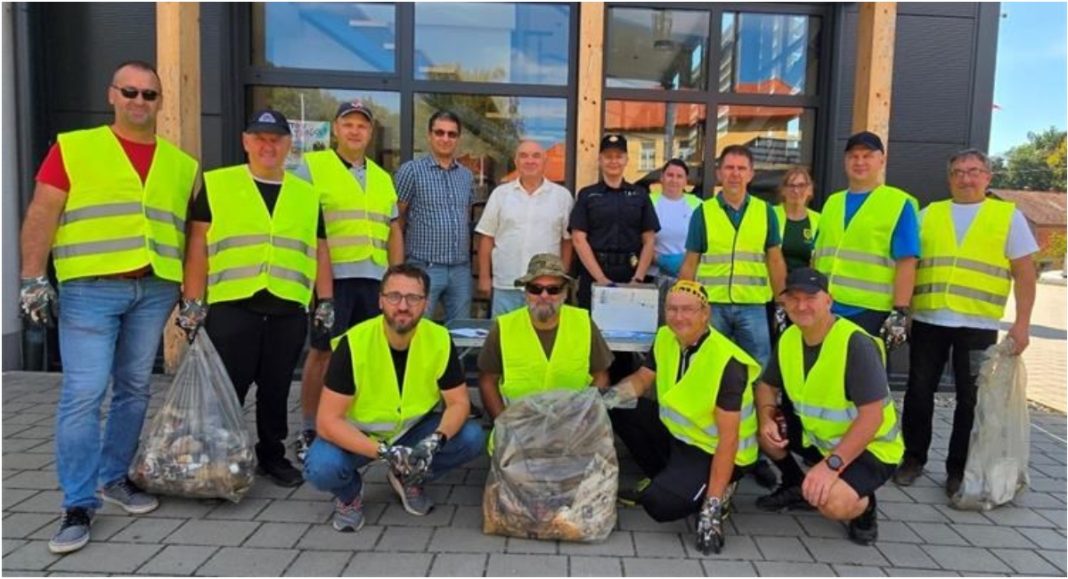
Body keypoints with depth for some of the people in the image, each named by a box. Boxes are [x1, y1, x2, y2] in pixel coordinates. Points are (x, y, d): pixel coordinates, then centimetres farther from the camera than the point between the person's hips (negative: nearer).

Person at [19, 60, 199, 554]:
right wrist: (33, 279, -9)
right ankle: (78, 504, 4)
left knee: (134, 389, 11)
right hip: (90, 289, -3)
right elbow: (41, 216, -1)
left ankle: (114, 476, 27)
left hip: (155, 291, 4)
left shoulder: (182, 164, 13)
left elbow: (192, 234, 13)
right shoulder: (72, 148, 4)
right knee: (83, 394, -6)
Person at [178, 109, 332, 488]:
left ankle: (272, 455, 25)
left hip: (288, 310, 3)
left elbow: (319, 253, 15)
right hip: (231, 306, -2)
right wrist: (192, 303, -4)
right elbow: (198, 248, 1)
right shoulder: (215, 185, 5)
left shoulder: (307, 194, 13)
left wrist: (326, 303, 10)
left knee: (276, 390, 11)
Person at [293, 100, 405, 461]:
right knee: (323, 351, 0)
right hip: (331, 276, -5)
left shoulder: (382, 178, 19)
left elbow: (394, 231, 20)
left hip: (374, 279, 5)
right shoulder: (312, 167, 2)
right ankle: (309, 431, 11)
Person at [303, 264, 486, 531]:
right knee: (321, 467, -32)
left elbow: (459, 403, -10)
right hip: (357, 433, -3)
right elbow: (327, 421, -25)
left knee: (472, 438, -20)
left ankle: (408, 479, 9)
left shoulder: (440, 341, -17)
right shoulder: (354, 344, -25)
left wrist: (435, 441, -31)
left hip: (413, 429, 3)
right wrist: (384, 452, -36)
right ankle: (350, 493, 6)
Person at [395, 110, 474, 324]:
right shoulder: (412, 171, -3)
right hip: (424, 268, -5)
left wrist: (467, 258, 14)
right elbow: (395, 221, -2)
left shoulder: (467, 176, 12)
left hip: (461, 270, 5)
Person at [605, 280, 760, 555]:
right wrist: (611, 395, -15)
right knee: (617, 408, -4)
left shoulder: (726, 362, -27)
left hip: (713, 451, -8)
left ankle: (715, 495, 5)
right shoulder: (666, 338, -6)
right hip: (675, 432, 8)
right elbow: (641, 379, 9)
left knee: (659, 504, -26)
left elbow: (728, 439, -27)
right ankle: (667, 477, 10)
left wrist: (712, 505, -30)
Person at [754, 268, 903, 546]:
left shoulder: (856, 344, -27)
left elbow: (872, 416, -29)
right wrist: (766, 420, -15)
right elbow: (767, 386, 7)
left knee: (833, 503, -33)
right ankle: (795, 486, 15)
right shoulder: (788, 338, -5)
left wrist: (831, 464, -36)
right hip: (818, 437, 7)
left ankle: (864, 506, 4)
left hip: (870, 448, -7)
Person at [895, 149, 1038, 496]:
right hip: (928, 320, 2)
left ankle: (958, 469, 19)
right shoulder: (928, 214, 11)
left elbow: (1024, 273, 2)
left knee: (970, 399, 6)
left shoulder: (1009, 216, 5)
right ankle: (913, 458, 21)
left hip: (978, 324, -1)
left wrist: (1022, 323, -6)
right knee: (918, 392, 6)